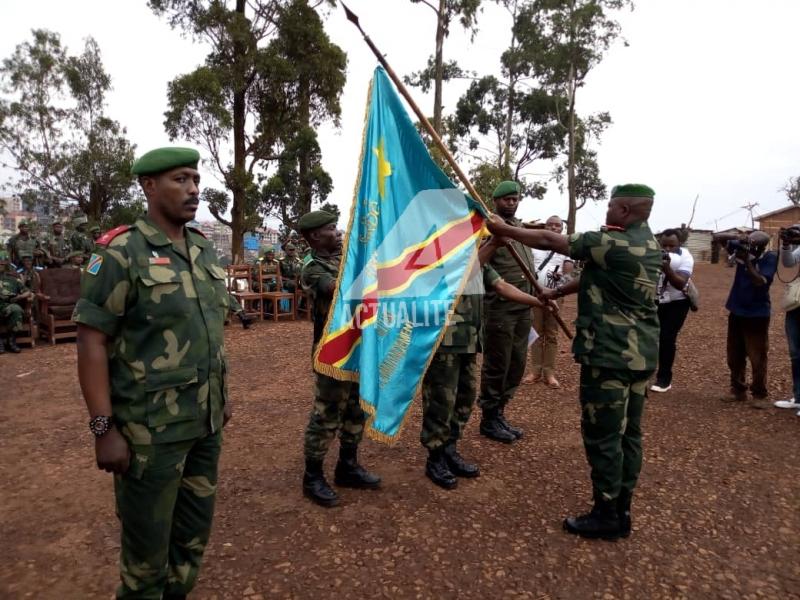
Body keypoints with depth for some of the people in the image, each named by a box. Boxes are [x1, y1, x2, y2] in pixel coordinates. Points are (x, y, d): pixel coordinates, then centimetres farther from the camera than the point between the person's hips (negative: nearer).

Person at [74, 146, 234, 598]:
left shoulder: (206, 251, 7)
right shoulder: (121, 254, -11)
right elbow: (92, 343, -12)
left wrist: (224, 394, 15)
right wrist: (104, 428, -15)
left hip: (205, 421, 6)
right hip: (151, 428, -6)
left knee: (196, 526, 18)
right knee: (148, 536, 11)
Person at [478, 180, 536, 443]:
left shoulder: (521, 227, 17)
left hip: (524, 307, 8)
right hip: (500, 307, -8)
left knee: (517, 363, 14)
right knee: (496, 365, 1)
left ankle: (499, 412, 28)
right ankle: (489, 419, 17)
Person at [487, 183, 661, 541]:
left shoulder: (611, 243, -15)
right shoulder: (648, 244, 11)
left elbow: (548, 241, -8)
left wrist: (504, 229, 4)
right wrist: (557, 292, 26)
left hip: (610, 353, -9)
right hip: (640, 352, 9)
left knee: (603, 435, 1)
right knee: (628, 433, 14)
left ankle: (606, 516, 12)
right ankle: (622, 511, 25)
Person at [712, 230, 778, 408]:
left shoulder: (770, 258, -13)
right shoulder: (742, 248, -2)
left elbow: (760, 282, -24)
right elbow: (717, 238, -2)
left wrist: (747, 261, -27)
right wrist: (737, 236, -19)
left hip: (757, 314, -5)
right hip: (736, 311, 5)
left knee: (757, 358, -1)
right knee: (734, 356, 11)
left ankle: (760, 395, 12)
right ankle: (738, 390, 24)